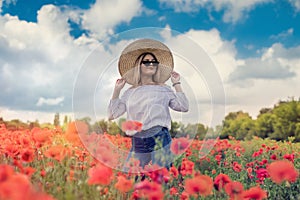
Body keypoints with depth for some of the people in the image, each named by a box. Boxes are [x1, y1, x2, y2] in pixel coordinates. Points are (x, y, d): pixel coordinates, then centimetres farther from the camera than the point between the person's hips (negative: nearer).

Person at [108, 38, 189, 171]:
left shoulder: (163, 89, 9)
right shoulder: (130, 92, 13)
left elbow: (183, 107, 1)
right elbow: (112, 115, 8)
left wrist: (176, 83, 3)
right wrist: (117, 90, 4)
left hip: (159, 139, -2)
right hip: (137, 143, 2)